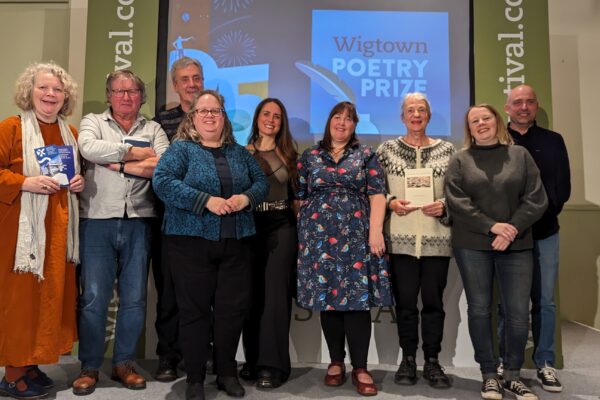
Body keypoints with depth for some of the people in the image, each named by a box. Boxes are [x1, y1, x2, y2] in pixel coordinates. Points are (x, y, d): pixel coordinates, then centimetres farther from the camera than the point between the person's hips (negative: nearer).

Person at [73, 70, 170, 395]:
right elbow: (89, 148, -14)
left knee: (134, 298, 7)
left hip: (139, 223, 2)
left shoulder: (153, 130, 12)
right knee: (93, 298, 3)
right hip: (98, 221, -1)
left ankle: (124, 363, 23)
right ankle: (89, 366, 19)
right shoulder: (93, 122, 10)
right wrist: (134, 152, -8)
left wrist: (119, 164, -8)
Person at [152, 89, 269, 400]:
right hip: (191, 241, -3)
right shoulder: (181, 149, 1)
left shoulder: (240, 153, 15)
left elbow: (262, 182, 12)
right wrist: (206, 200, -21)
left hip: (236, 242, 4)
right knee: (194, 309, 4)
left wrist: (246, 197, -10)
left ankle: (227, 372, 26)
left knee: (234, 307, 7)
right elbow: (161, 182, -14)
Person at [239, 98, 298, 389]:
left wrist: (302, 226, 2)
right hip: (249, 226, 1)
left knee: (274, 293, -3)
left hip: (281, 227, -1)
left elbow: (297, 194, 9)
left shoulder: (289, 154, 9)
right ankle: (253, 359, 21)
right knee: (251, 294, 7)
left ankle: (273, 364, 5)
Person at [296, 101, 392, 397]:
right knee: (326, 297, 4)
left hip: (356, 236, -1)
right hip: (319, 237, 2)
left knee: (357, 298, -4)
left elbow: (377, 195, 2)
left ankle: (360, 368, 7)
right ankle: (336, 362, 19)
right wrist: (301, 234, 5)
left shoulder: (366, 155, 9)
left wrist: (375, 230, -9)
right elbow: (300, 196, 11)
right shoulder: (309, 156, 12)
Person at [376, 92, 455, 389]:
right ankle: (408, 359, 23)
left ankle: (432, 361, 22)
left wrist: (444, 206, -10)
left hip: (437, 239, 1)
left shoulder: (447, 150, 7)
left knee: (434, 301, 7)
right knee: (405, 301, 6)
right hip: (400, 238, 0)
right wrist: (391, 202, -12)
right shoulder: (387, 149, 6)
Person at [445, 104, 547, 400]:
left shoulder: (520, 155, 8)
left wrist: (513, 229, -11)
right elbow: (455, 202, -6)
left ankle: (513, 375, 18)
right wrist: (492, 227, -14)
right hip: (472, 245, -1)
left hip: (516, 245, 1)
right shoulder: (460, 160, 5)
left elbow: (536, 199, 2)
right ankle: (489, 375, 17)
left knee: (518, 312, 0)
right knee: (479, 309, 3)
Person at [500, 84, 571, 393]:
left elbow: (562, 188, 4)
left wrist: (541, 214, -10)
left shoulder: (553, 141, 10)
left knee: (544, 301, 8)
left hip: (544, 232, 2)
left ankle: (545, 364, 20)